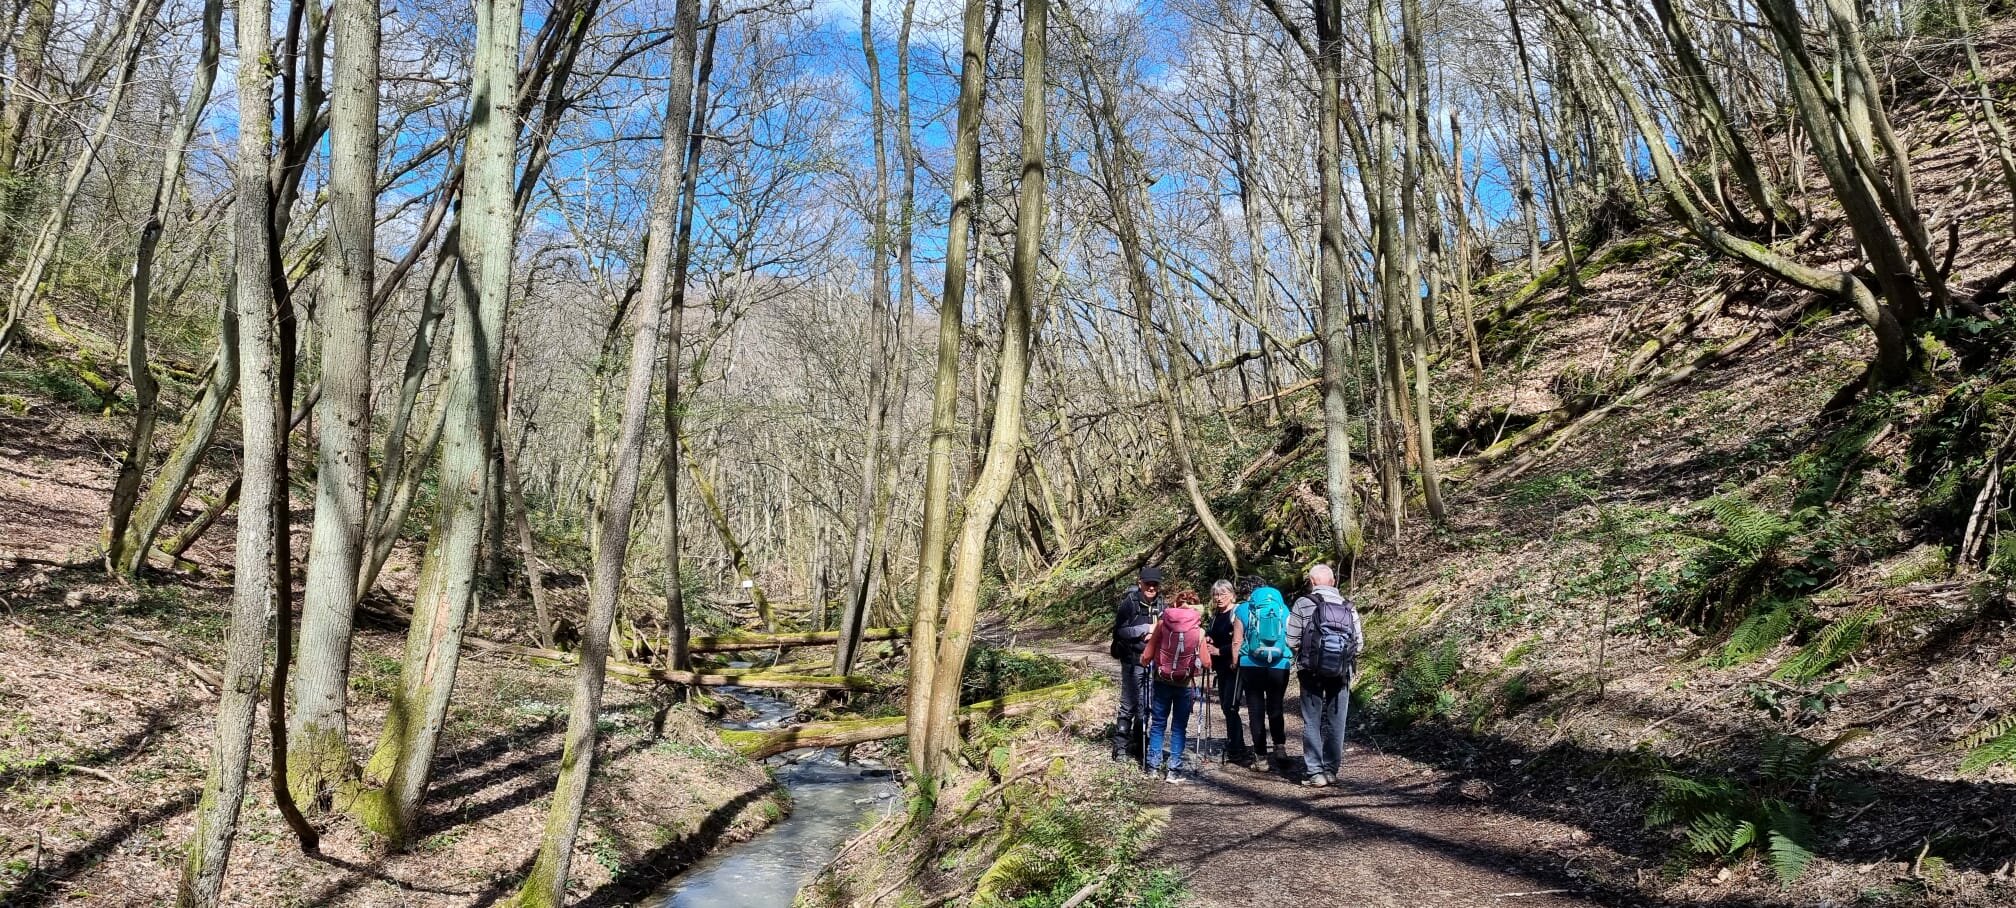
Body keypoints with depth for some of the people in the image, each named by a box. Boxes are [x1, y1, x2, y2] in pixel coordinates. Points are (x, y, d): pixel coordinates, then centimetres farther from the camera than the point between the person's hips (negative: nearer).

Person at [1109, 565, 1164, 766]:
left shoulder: (1160, 604, 7)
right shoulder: (1129, 602, -8)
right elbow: (1120, 630, -15)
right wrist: (1146, 628, -17)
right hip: (1133, 660, -5)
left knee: (1145, 705, 11)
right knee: (1129, 705, -3)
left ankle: (1138, 745, 22)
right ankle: (1120, 748, 7)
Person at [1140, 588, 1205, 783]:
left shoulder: (1162, 623, -5)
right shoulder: (1198, 629, -6)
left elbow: (1147, 656, -2)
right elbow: (1205, 662, -3)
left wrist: (1144, 662, 20)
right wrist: (1206, 647, 17)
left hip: (1162, 681, 1)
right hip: (1186, 684, -1)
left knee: (1158, 723, 13)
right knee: (1179, 727, 8)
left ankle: (1154, 766, 15)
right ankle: (1173, 770, 6)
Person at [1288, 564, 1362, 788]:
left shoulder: (1303, 604, -7)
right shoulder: (1348, 607, 2)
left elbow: (1291, 639, -8)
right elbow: (1359, 643, 2)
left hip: (1311, 671, -2)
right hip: (1341, 673, 2)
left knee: (1312, 722, 4)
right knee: (1336, 721, 12)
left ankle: (1315, 772, 3)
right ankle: (1331, 769, 17)